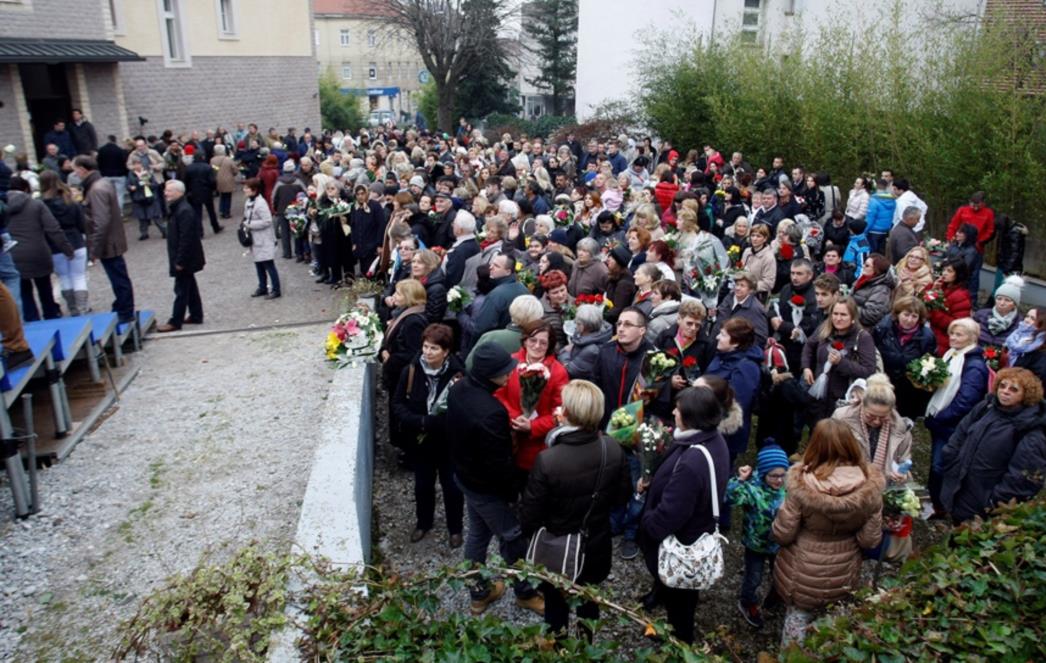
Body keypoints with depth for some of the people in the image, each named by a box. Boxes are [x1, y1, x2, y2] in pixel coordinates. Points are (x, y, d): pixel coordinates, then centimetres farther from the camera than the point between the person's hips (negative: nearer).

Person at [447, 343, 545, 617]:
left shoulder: (458, 388, -8)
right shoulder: (490, 412, -37)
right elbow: (499, 463, -27)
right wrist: (514, 491, -10)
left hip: (464, 474, 9)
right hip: (488, 487, -9)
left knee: (477, 533, 24)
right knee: (513, 540, 13)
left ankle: (479, 592, 41)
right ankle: (525, 593, 34)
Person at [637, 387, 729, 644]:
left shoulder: (691, 463, -41)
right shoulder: (714, 440, -9)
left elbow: (666, 519, -33)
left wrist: (644, 520, -13)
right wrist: (652, 483, -7)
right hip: (697, 532, 8)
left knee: (677, 601, 19)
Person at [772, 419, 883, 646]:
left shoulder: (801, 484, -28)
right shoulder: (870, 486, -20)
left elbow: (782, 535, -18)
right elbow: (870, 540, -9)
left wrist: (784, 509, 0)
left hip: (802, 573, -2)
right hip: (843, 573, 3)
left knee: (798, 618, 19)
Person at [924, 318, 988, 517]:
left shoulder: (974, 366, -18)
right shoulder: (951, 355, 8)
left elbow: (964, 402, -24)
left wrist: (937, 419, -16)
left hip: (952, 427, -8)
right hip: (939, 422, 8)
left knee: (939, 467, -2)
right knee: (936, 465, 17)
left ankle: (937, 508, 13)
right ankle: (933, 502, 30)